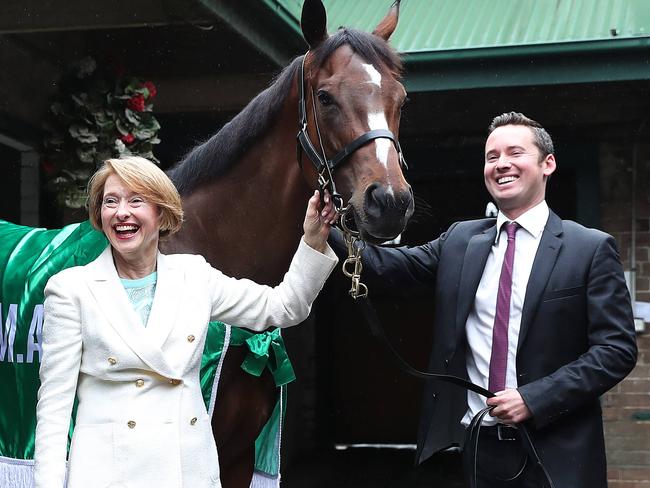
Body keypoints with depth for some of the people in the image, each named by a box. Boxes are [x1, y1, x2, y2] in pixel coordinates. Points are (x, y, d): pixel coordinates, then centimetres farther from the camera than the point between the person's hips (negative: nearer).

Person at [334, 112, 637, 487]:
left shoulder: (592, 249, -2)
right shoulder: (460, 240, 9)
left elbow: (618, 349, -7)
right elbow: (386, 266, 0)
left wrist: (534, 399, -15)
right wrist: (328, 227, -17)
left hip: (555, 453, -3)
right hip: (472, 444, 3)